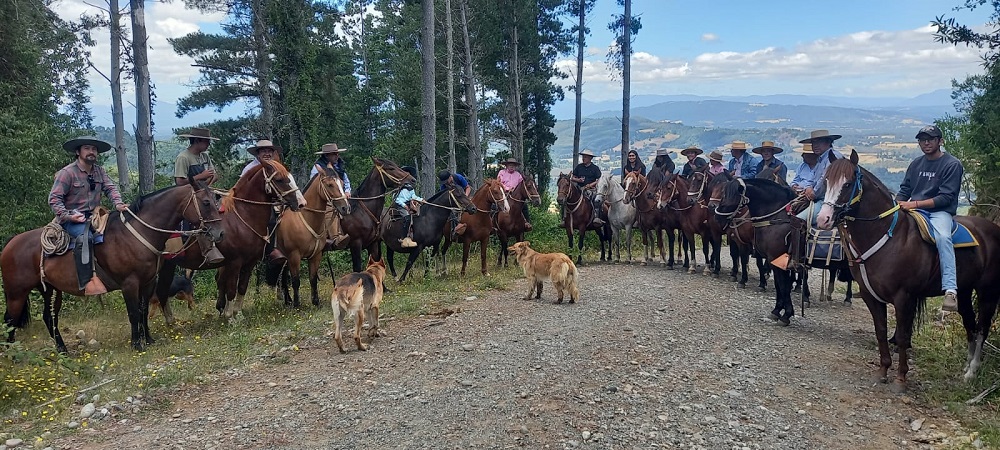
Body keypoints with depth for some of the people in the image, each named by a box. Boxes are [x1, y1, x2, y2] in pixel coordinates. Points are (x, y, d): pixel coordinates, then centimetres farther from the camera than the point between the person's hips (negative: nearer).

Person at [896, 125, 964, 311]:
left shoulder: (952, 164, -3)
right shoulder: (916, 164, 16)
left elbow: (946, 197, -12)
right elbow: (904, 190, 17)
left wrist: (915, 204, -20)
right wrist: (898, 204, -5)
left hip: (940, 212, -6)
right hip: (913, 212, 6)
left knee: (943, 237, -35)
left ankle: (950, 290, -43)